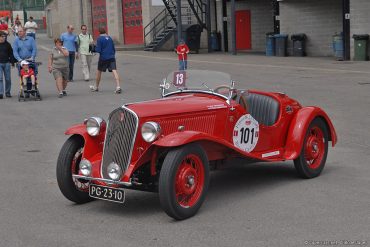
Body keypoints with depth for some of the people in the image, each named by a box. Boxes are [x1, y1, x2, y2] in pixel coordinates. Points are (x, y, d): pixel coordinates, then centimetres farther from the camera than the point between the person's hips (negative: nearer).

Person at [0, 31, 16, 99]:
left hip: (6, 63, 1)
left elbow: (11, 54, 11)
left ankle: (7, 92, 16)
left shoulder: (7, 44, 7)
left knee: (8, 78, 4)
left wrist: (12, 61, 6)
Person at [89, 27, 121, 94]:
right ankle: (118, 87, -25)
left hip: (103, 58, -3)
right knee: (114, 71, -9)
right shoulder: (110, 38, 10)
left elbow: (98, 50, -11)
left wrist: (95, 49, 10)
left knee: (99, 71, 16)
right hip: (111, 57, 3)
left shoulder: (99, 39, -6)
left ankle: (96, 87, 29)